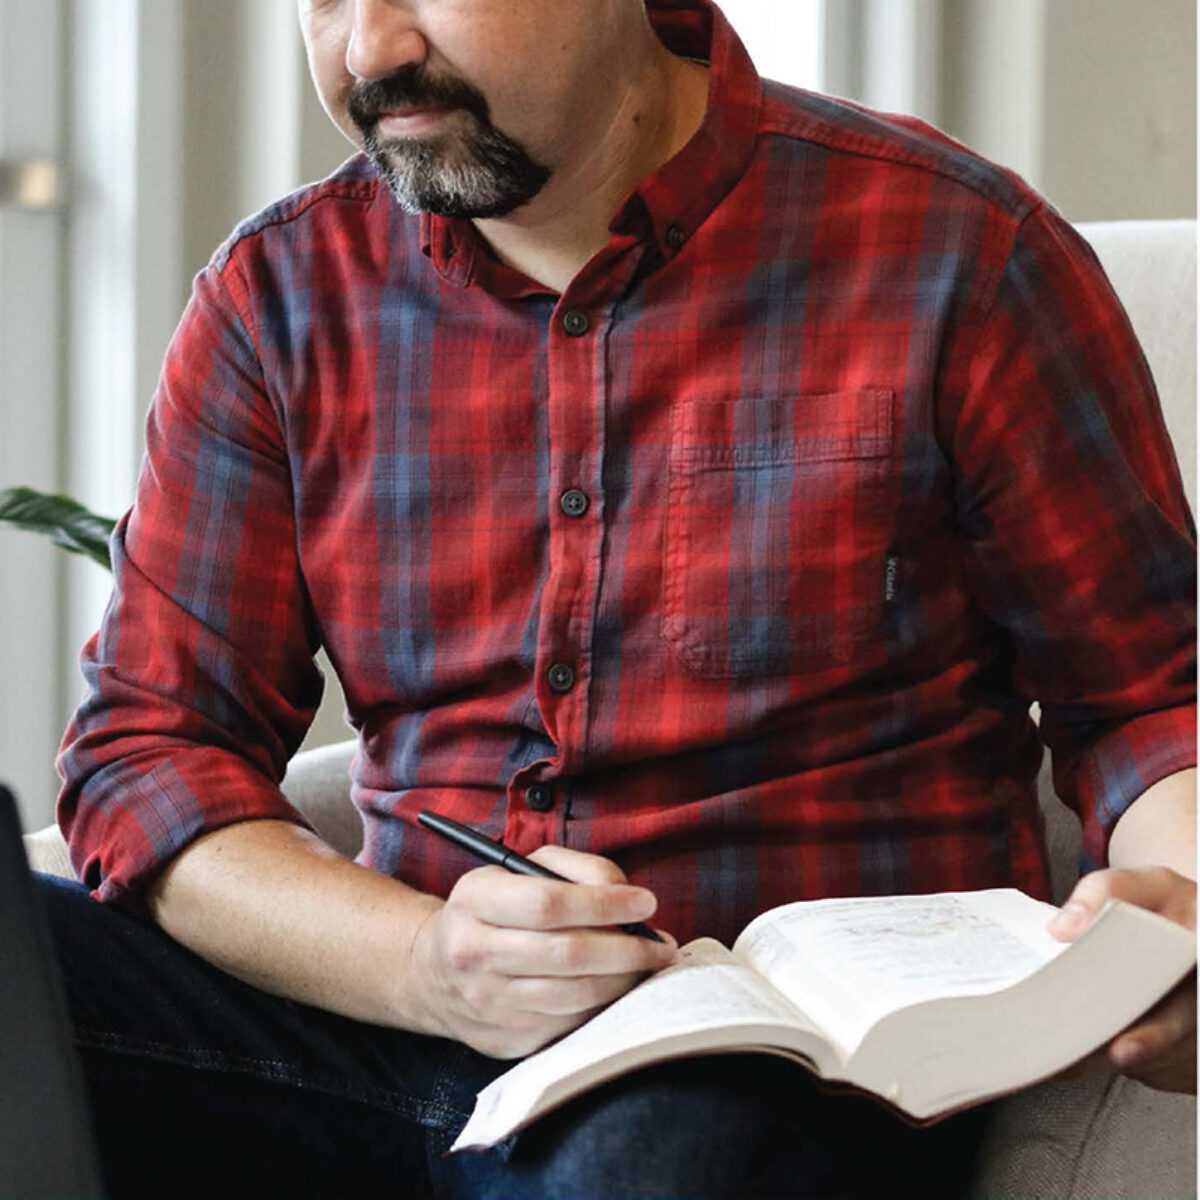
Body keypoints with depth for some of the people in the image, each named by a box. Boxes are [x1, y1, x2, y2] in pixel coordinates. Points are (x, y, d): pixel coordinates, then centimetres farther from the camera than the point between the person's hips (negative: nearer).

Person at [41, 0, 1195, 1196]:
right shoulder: (278, 294, 10)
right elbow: (144, 747, 5)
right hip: (394, 1027, 4)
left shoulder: (957, 247, 0)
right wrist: (429, 967, -15)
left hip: (781, 1063, -3)